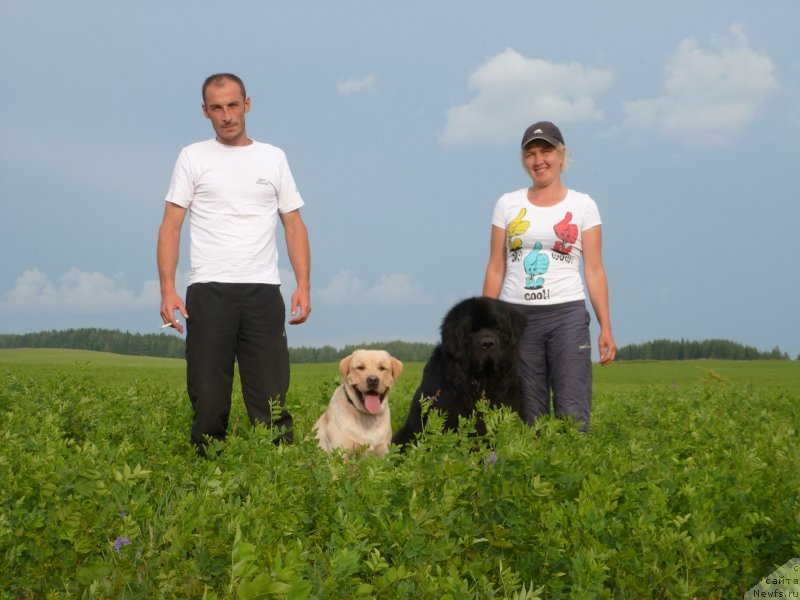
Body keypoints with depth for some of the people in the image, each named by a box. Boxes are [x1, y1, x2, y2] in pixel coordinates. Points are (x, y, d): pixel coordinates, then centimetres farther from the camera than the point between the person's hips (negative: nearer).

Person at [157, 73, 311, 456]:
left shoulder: (273, 158, 13)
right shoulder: (193, 158, 7)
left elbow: (294, 226, 12)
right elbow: (171, 227, 3)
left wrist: (304, 286, -1)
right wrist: (167, 290, -9)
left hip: (263, 292, 1)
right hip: (209, 293, -1)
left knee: (272, 399, -1)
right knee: (209, 399, 1)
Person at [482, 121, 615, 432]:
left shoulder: (583, 205, 5)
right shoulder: (507, 204, 9)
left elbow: (594, 270, 2)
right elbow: (496, 269, 9)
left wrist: (606, 328, -5)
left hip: (567, 314, -2)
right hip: (517, 315, 2)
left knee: (572, 414, -9)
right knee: (528, 415, 4)